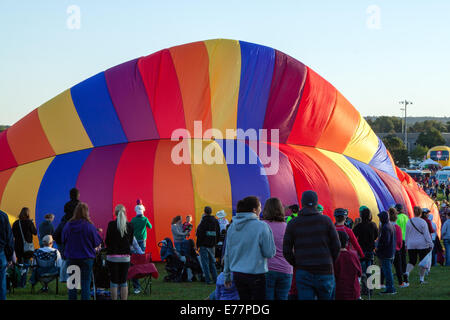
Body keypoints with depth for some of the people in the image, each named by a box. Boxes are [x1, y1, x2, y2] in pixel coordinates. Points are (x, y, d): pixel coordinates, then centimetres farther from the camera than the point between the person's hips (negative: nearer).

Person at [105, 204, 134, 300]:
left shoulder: (111, 224, -10)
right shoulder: (130, 225, -2)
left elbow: (107, 241, -4)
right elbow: (131, 242, 8)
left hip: (112, 256, -2)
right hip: (125, 256, 2)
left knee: (114, 281, 2)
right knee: (124, 281, 8)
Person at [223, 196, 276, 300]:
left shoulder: (232, 227, 5)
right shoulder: (261, 226, -13)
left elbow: (227, 253, 10)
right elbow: (270, 253, -9)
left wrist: (227, 275, 18)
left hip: (237, 275, 6)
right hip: (255, 274, -6)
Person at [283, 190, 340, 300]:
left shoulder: (293, 223, 2)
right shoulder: (326, 220, 0)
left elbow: (286, 251, 1)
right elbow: (336, 246, -1)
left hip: (303, 273, 0)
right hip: (325, 271, 0)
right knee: (326, 297, 11)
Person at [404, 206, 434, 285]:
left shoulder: (409, 222, 3)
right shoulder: (423, 222, -9)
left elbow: (407, 234, 10)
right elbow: (426, 234, -10)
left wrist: (406, 244, 20)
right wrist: (430, 244, -6)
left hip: (411, 245, 3)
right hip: (422, 245, -3)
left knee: (412, 261, 7)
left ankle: (407, 273, -20)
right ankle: (421, 279, 9)